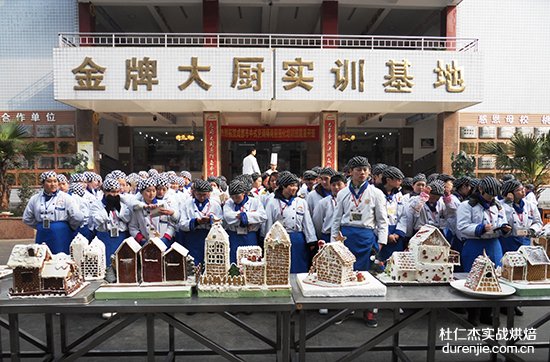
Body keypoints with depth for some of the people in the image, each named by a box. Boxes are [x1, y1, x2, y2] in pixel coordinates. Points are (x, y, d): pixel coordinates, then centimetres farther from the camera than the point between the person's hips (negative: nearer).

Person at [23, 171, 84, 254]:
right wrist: (40, 226, 14)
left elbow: (78, 218, -9)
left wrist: (69, 228, 4)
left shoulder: (66, 198, -4)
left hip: (61, 239, -3)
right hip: (42, 238, 3)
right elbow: (27, 218, 20)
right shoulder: (35, 199, 9)